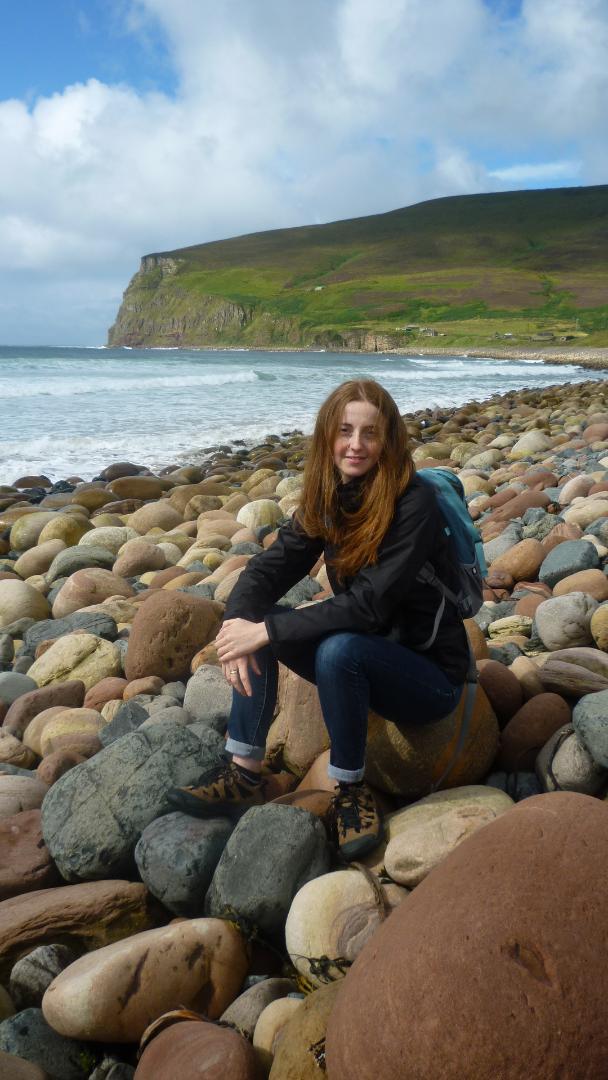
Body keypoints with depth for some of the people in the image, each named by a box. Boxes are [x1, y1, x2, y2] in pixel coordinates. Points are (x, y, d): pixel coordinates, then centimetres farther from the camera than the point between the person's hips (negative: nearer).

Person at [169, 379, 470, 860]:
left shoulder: (414, 503, -22)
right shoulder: (327, 499, -2)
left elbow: (370, 603, -29)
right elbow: (269, 567, -7)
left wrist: (267, 632, -29)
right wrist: (239, 622, -28)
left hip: (429, 673, -6)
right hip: (360, 659, 6)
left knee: (339, 648, -35)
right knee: (252, 618, -12)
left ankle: (352, 789, -11)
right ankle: (244, 774, -7)